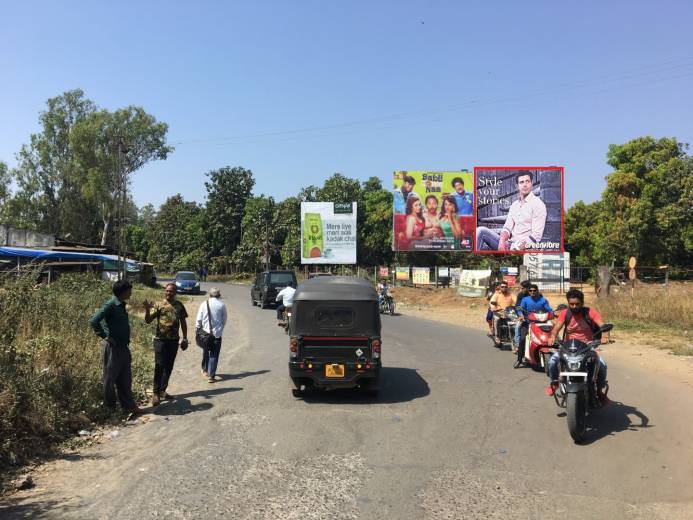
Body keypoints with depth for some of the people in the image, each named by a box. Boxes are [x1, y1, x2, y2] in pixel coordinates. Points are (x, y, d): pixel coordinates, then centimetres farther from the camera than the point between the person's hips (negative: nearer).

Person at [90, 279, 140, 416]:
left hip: (123, 347, 8)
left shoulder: (122, 305, 9)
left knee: (125, 379, 13)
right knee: (110, 378, 6)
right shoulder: (111, 305, -17)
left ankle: (129, 406, 20)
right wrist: (105, 337, -18)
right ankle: (109, 408, 18)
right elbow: (94, 321, -24)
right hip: (112, 347, -8)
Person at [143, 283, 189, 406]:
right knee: (159, 367, -6)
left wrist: (185, 338, 11)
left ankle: (162, 390, 22)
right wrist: (147, 310, -28)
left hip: (174, 340, 4)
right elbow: (148, 320, -10)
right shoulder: (159, 305, -4)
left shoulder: (179, 306, 6)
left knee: (169, 367, 10)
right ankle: (156, 393, 0)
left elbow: (183, 322, 14)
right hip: (161, 340, -4)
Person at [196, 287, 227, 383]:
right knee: (214, 355, 2)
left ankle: (205, 370, 39)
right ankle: (211, 375, -2)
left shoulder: (204, 304, -3)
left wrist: (198, 329, 11)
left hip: (205, 332, 2)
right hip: (217, 333, -2)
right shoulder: (222, 305, -4)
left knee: (206, 352, 22)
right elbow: (224, 320, 2)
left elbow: (199, 319, -1)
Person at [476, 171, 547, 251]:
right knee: (481, 230, -14)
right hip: (509, 244, 6)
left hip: (524, 247, -6)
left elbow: (536, 236, -12)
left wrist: (516, 248, -19)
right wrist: (502, 241, -15)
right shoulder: (514, 205, 17)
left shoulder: (538, 204, -4)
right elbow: (507, 228, 8)